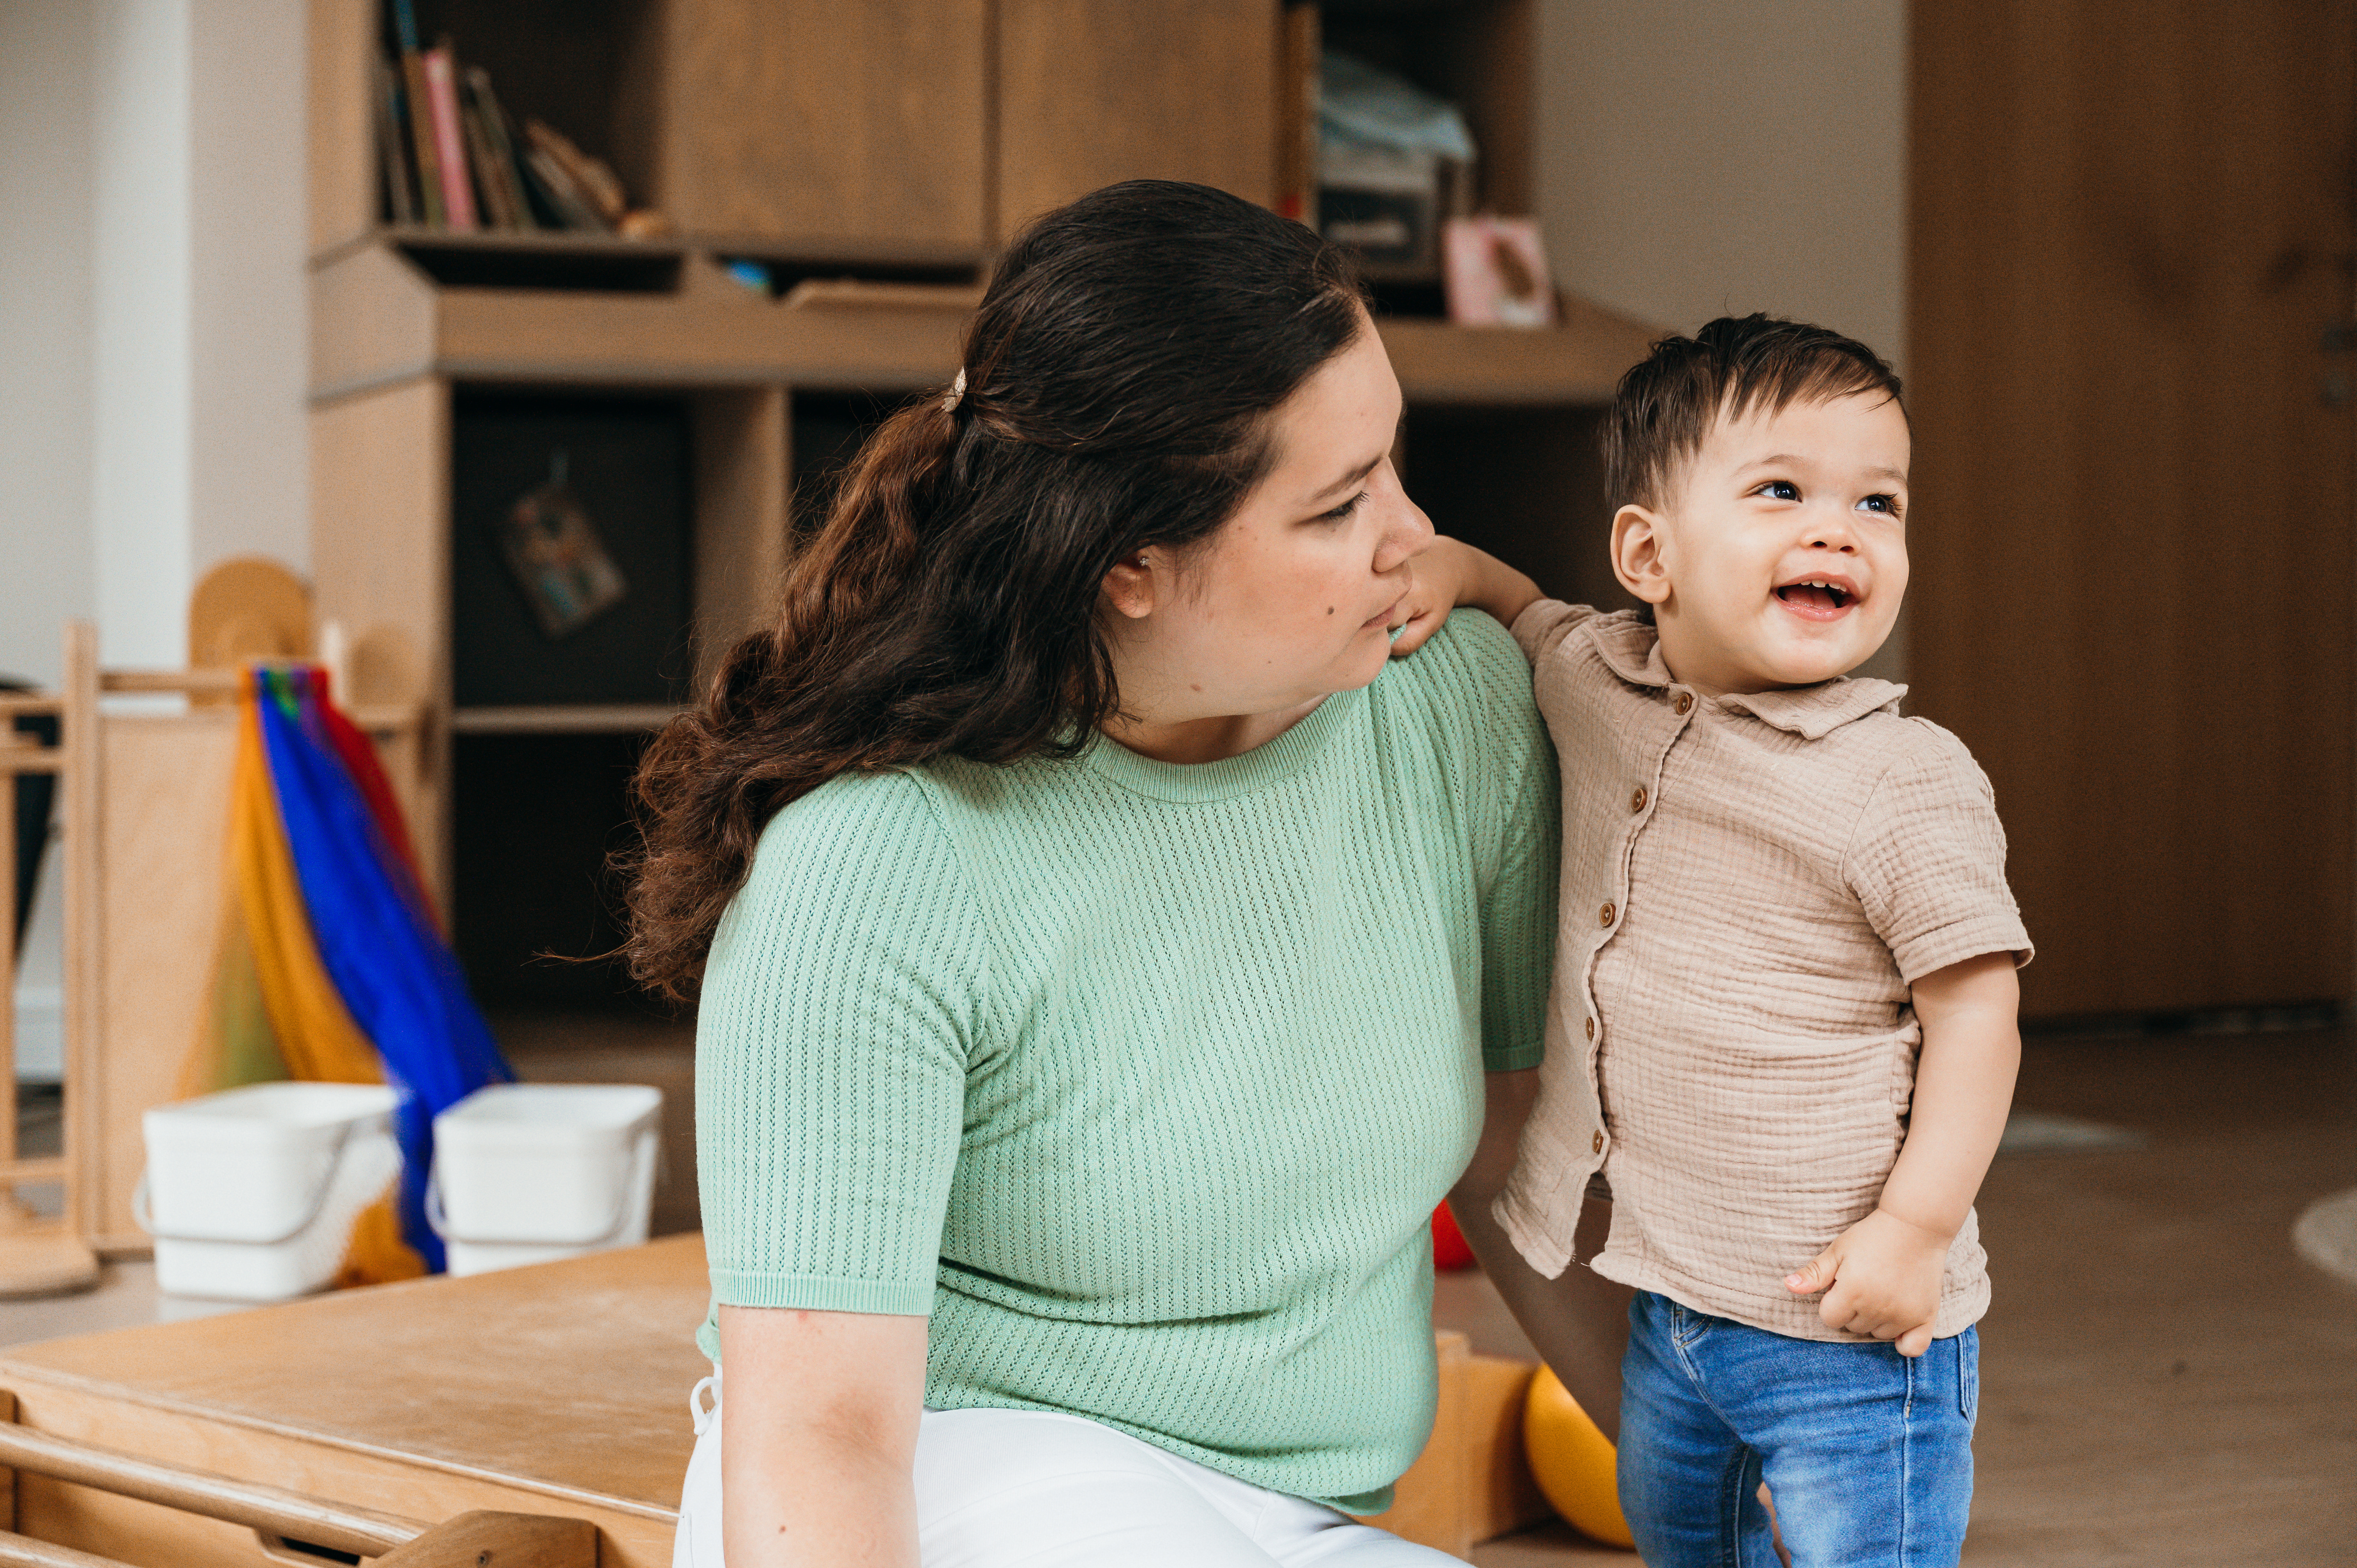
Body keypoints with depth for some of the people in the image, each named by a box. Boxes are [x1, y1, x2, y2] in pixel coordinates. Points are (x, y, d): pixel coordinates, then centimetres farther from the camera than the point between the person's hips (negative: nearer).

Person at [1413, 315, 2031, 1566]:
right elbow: (1524, 614, 21)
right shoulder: (1598, 681, -1)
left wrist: (1916, 1226, -21)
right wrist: (1443, 568, 0)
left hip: (1849, 1322, -7)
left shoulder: (1909, 785, -18)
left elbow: (1976, 1013, -15)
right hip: (1671, 1295, 7)